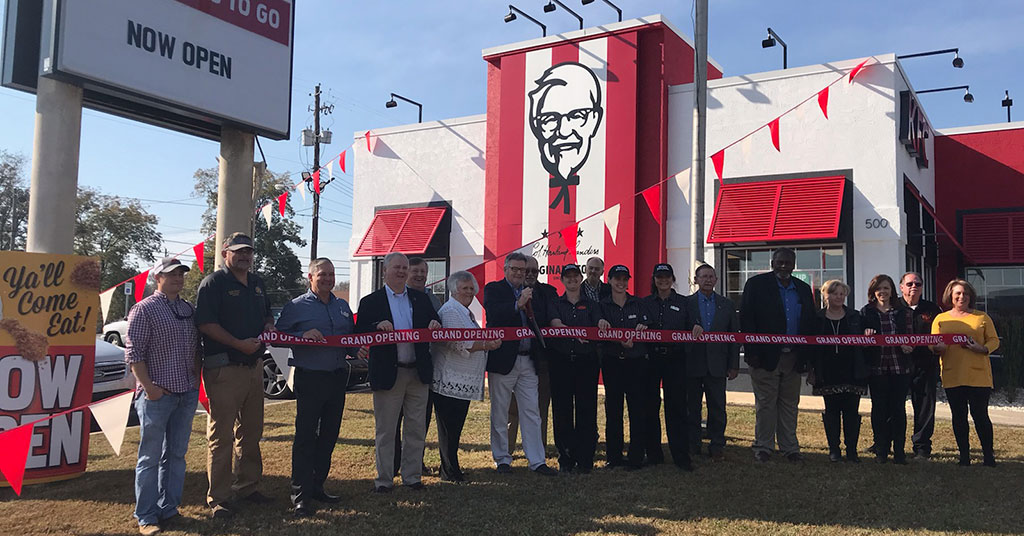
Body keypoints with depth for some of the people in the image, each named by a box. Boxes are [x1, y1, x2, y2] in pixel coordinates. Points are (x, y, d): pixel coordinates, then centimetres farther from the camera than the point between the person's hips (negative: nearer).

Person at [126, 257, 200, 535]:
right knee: (150, 457, 1)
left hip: (187, 395, 6)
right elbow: (133, 352, -9)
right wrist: (149, 387, -14)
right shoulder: (145, 309, -5)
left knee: (176, 455, 12)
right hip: (157, 396, -6)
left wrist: (196, 380, 12)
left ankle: (168, 509, 23)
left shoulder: (188, 310, 13)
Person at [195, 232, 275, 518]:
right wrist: (239, 344, -22)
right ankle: (219, 498, 5)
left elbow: (267, 314, 28)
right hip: (224, 369, -8)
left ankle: (247, 486, 30)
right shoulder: (213, 283, -8)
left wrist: (269, 326, 4)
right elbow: (206, 323, -16)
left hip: (254, 366, 8)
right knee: (222, 435, -4)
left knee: (251, 432, 16)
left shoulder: (258, 283, 16)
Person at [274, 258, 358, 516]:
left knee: (329, 434, 11)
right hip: (309, 379, -6)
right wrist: (303, 335, -20)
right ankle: (301, 495, 3)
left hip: (337, 377, 6)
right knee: (305, 437, -4)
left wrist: (357, 350, -1)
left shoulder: (343, 306, 14)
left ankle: (317, 486, 25)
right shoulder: (296, 306, -2)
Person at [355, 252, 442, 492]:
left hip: (418, 373, 3)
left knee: (416, 428, 10)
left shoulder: (420, 299, 11)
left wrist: (435, 326, -9)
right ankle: (384, 479, 17)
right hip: (388, 374, -3)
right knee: (384, 430, 5)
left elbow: (434, 325, 14)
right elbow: (359, 335, -5)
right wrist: (377, 327, -23)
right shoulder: (371, 301, 0)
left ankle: (412, 476, 22)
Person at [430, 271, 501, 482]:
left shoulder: (466, 312, 20)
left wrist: (488, 341, 15)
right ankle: (449, 471, 5)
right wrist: (486, 345, -22)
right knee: (449, 427, -2)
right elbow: (457, 344, -21)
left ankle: (451, 469, 23)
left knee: (454, 427, 15)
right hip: (450, 381, -10)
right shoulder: (450, 311, -12)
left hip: (463, 382, 10)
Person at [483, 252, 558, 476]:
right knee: (499, 414, 6)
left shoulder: (530, 292, 14)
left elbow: (537, 321, 14)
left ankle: (537, 461, 10)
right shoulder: (493, 289, -1)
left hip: (528, 361, 4)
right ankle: (502, 459, 18)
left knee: (531, 412, 5)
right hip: (503, 360, -4)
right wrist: (518, 304, -25)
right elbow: (494, 316, -18)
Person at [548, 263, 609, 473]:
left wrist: (602, 323, -27)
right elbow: (555, 324, -9)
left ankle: (585, 459, 6)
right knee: (562, 409, 1)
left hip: (587, 361, 1)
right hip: (561, 360, -1)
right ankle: (566, 459, 9)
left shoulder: (591, 304, 14)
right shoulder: (555, 304, 10)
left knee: (586, 408, -1)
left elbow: (599, 323, -2)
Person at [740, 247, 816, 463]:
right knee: (765, 403, 2)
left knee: (790, 404, 11)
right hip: (766, 356, -4)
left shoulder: (803, 289, 13)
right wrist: (752, 352, -13)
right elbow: (746, 318, -6)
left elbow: (811, 322, 14)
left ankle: (790, 448, 19)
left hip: (793, 357, 4)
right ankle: (763, 447, 11)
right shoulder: (756, 284, -2)